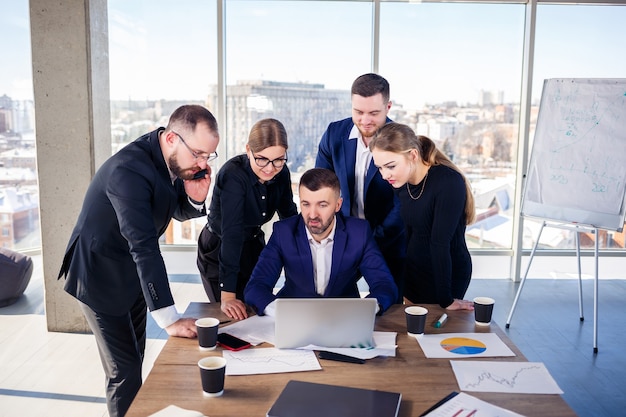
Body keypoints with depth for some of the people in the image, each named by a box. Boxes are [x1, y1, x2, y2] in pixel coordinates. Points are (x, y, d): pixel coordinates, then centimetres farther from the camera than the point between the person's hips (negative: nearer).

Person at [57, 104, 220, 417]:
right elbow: (144, 247, -38)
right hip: (102, 277, -8)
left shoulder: (176, 160, -8)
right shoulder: (128, 170, -33)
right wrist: (169, 318, -38)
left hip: (134, 274, 8)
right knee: (125, 371, -1)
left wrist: (195, 198, -18)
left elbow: (180, 211, 7)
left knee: (134, 358, 20)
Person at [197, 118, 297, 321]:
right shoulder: (233, 175, -32)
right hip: (218, 251, -5)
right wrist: (227, 296, -38)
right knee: (235, 318, 3)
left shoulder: (281, 173, -14)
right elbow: (231, 233, -37)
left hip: (254, 246, 6)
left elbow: (290, 216, 0)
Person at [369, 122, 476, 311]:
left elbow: (440, 243, -27)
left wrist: (446, 300, -24)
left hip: (448, 273, -6)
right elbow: (410, 230, 4)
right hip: (413, 272, 6)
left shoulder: (449, 182, -26)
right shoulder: (401, 181, -6)